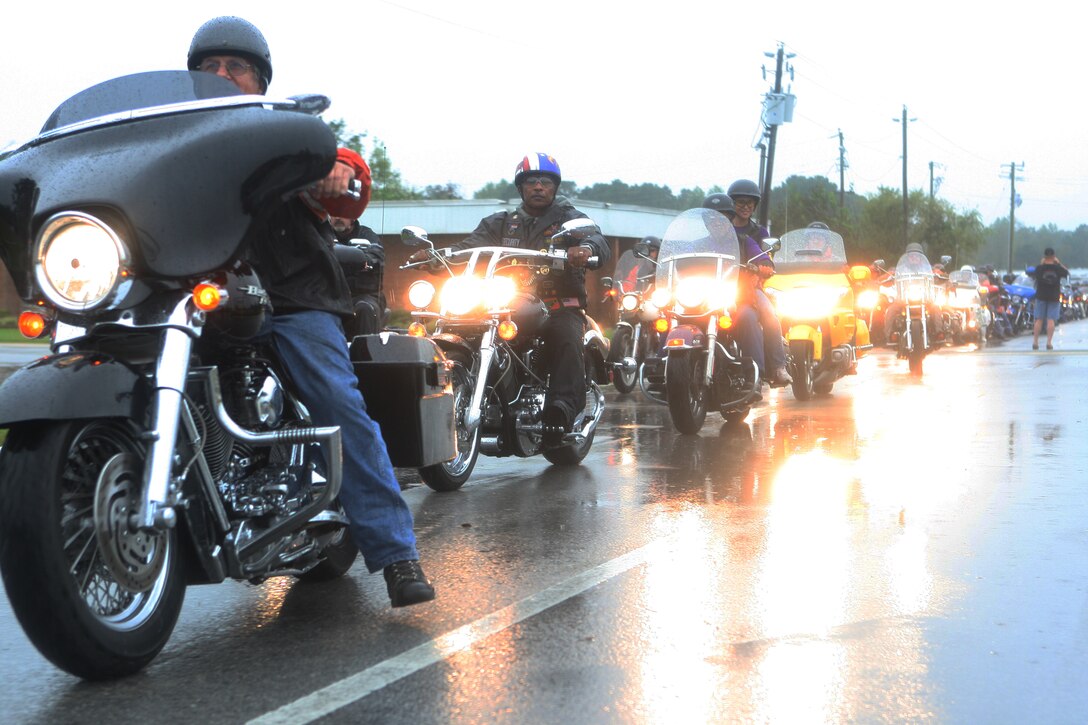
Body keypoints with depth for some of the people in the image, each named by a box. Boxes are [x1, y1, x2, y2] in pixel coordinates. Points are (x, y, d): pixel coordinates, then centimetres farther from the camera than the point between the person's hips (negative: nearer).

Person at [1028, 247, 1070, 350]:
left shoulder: (1039, 268, -10)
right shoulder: (1058, 268, -7)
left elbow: (1033, 277, 9)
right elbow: (1067, 273, 12)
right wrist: (1059, 263, 14)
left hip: (1041, 296, 0)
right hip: (1054, 297, 0)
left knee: (1039, 320, 6)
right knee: (1051, 320, 0)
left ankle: (1035, 342, 5)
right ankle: (1049, 342, -6)